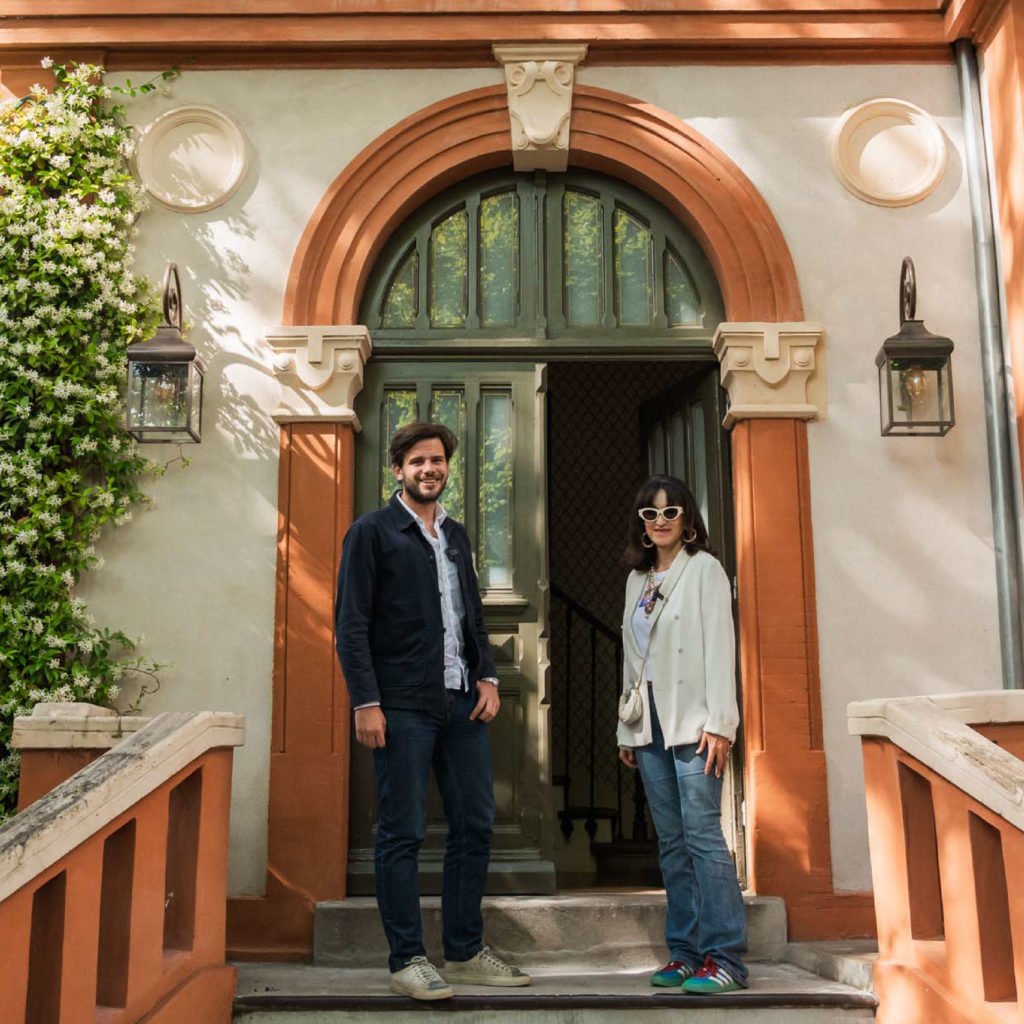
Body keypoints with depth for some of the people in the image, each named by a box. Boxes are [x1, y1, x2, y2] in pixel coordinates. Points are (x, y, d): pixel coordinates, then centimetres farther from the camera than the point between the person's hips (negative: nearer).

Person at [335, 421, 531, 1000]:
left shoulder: (457, 535, 19)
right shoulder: (372, 532, 0)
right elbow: (351, 623, -6)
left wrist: (487, 676, 7)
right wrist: (366, 702, -14)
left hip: (462, 703, 6)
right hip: (403, 707, -6)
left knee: (475, 825, 8)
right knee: (403, 835, 0)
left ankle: (466, 953, 20)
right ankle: (407, 961, 10)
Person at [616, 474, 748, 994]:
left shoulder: (704, 569, 0)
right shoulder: (638, 579, 17)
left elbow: (719, 647, -8)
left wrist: (718, 723, -15)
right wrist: (627, 729, 14)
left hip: (691, 721, -6)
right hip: (650, 723, 6)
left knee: (702, 835, -10)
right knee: (671, 841, 7)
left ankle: (724, 957, -5)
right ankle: (685, 952, 12)